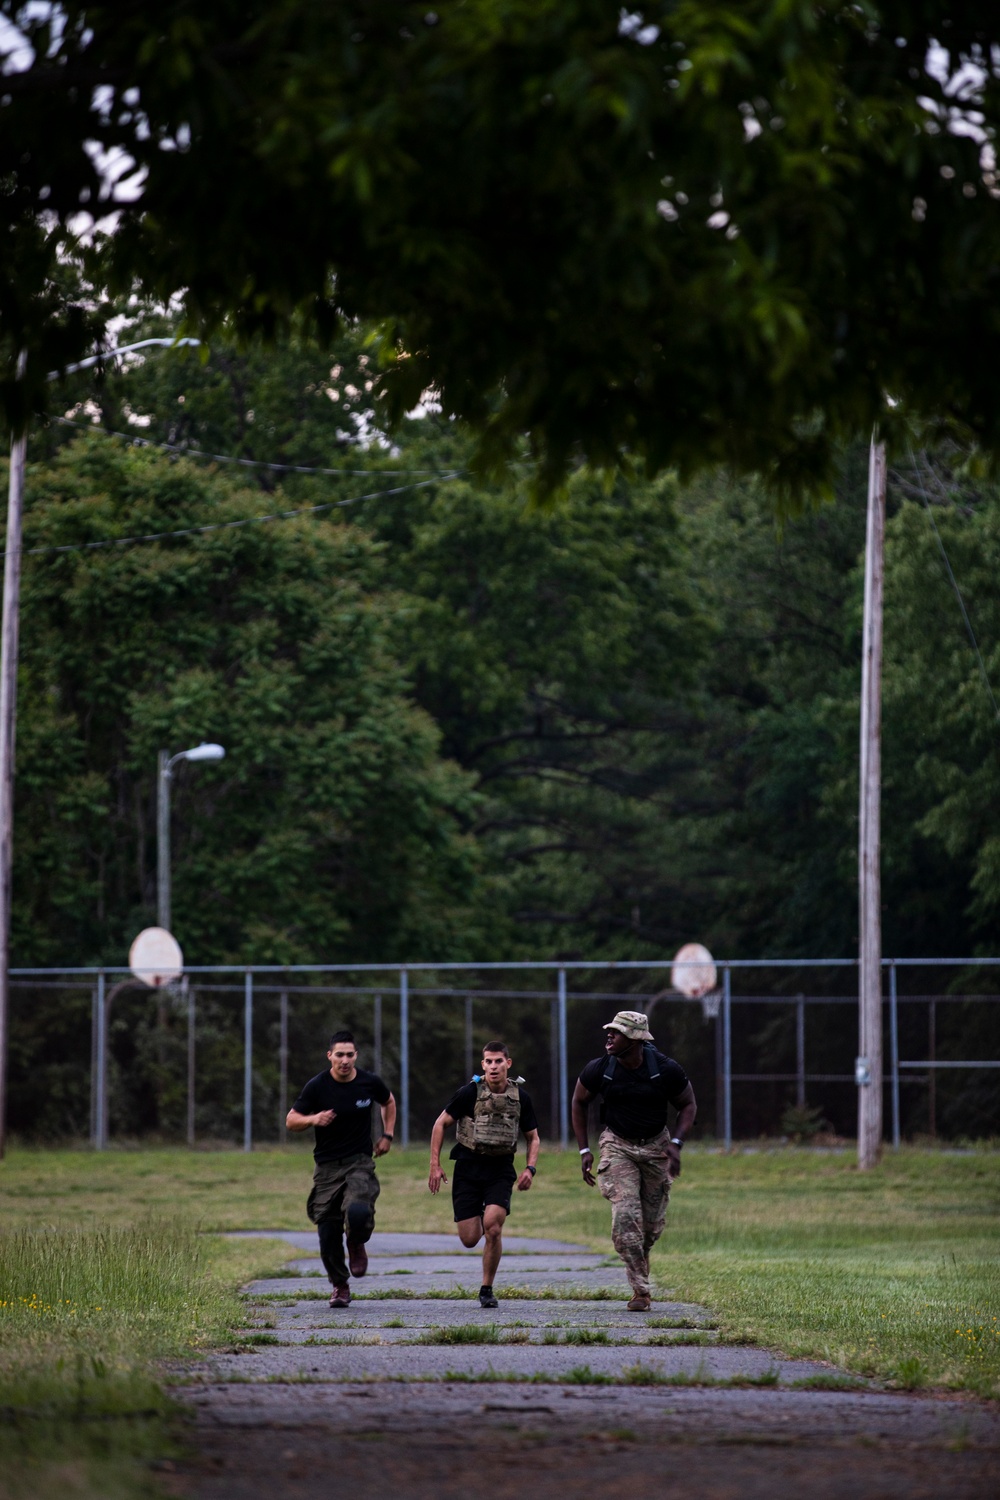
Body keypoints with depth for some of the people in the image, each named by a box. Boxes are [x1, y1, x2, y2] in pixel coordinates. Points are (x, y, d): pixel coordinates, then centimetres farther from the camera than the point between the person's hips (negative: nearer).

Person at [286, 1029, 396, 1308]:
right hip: (327, 1167, 1)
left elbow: (389, 1102, 22)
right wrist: (313, 1119, -19)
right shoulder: (317, 1086, -5)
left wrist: (387, 1135, 12)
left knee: (358, 1212, -29)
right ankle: (339, 1285, 24)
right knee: (328, 1233, -1)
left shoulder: (370, 1082, 0)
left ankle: (357, 1244, 7)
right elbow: (291, 1120, 1)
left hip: (360, 1162, -1)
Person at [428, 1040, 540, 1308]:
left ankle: (487, 1289, -4)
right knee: (469, 1239, -3)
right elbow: (440, 1124, 2)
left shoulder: (520, 1097, 0)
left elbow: (533, 1137, 13)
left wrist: (530, 1168, -4)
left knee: (493, 1227, -20)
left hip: (500, 1169, 1)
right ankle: (477, 1219, 37)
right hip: (468, 1168, -1)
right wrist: (435, 1165, -4)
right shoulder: (470, 1092, -7)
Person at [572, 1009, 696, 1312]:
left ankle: (639, 1262, 40)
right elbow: (579, 1102, 4)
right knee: (625, 1216, -17)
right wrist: (584, 1150, 0)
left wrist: (676, 1144, -15)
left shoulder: (666, 1070, -16)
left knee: (653, 1223, 6)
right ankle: (641, 1290, -11)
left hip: (656, 1146, 1)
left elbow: (688, 1105, -1)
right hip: (617, 1147, -1)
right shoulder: (599, 1070, -15)